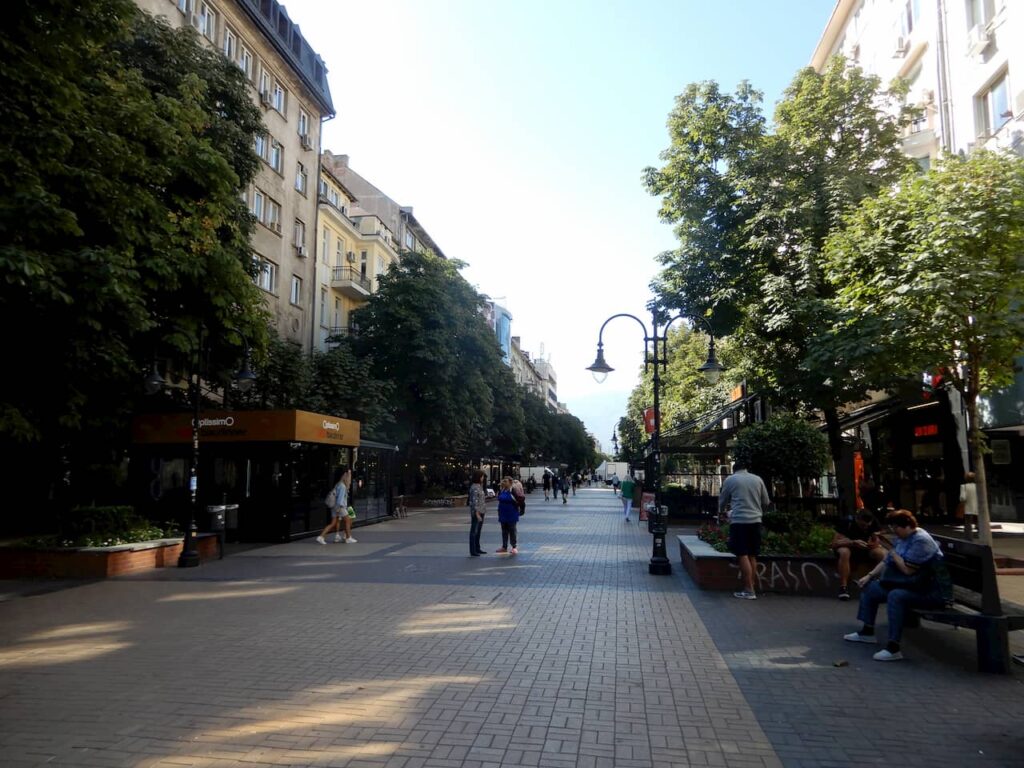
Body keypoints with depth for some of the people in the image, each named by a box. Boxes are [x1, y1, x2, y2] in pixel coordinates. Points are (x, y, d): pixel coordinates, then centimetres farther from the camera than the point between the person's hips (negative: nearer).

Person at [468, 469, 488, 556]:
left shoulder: (479, 486, 12)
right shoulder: (474, 487, -16)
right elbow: (474, 501, -20)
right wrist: (477, 514, -23)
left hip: (481, 511, 9)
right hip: (476, 512, -9)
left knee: (478, 531, 16)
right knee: (474, 531, -4)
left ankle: (477, 549, 25)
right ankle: (472, 551, 0)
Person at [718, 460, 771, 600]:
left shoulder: (730, 479, 3)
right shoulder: (758, 479, 11)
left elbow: (722, 500, 13)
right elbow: (766, 502, 15)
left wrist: (720, 511, 35)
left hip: (739, 520, -4)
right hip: (755, 520, 4)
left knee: (742, 555, -3)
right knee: (752, 555, 11)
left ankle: (749, 590, -6)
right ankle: (750, 588, 13)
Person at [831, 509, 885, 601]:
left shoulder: (873, 523, -14)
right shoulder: (847, 522, -22)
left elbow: (878, 542, -9)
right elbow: (835, 543, -25)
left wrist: (875, 543, -34)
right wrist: (853, 542, -41)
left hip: (865, 550, 3)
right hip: (848, 547, -3)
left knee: (883, 554, -27)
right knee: (844, 552, -38)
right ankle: (843, 587, -32)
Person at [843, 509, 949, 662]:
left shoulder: (921, 540, -20)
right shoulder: (902, 538, 11)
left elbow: (907, 569, -26)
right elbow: (886, 561, 17)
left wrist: (894, 554, -9)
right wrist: (869, 576, 8)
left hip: (930, 591, -11)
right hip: (909, 586, 11)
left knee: (895, 596, -36)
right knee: (869, 587, 11)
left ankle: (893, 648, -35)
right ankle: (867, 632, 20)